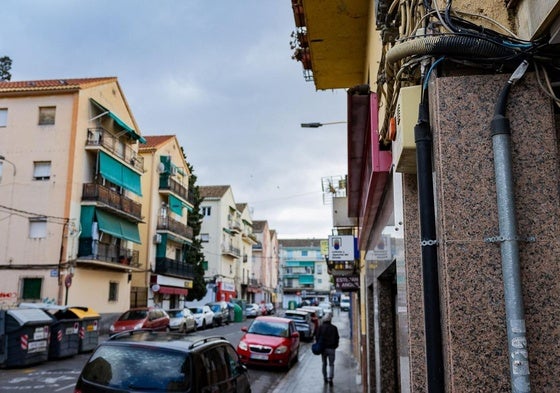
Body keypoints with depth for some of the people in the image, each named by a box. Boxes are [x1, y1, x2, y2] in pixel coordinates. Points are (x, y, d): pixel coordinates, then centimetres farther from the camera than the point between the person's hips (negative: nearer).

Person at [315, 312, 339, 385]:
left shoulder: (321, 327, -4)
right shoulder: (334, 328, -3)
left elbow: (317, 337, -2)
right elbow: (337, 338, 2)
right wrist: (335, 346, 14)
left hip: (323, 348, 1)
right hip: (331, 348, -1)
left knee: (324, 364, 16)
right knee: (331, 364, 5)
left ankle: (325, 378, 22)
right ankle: (330, 378, -11)